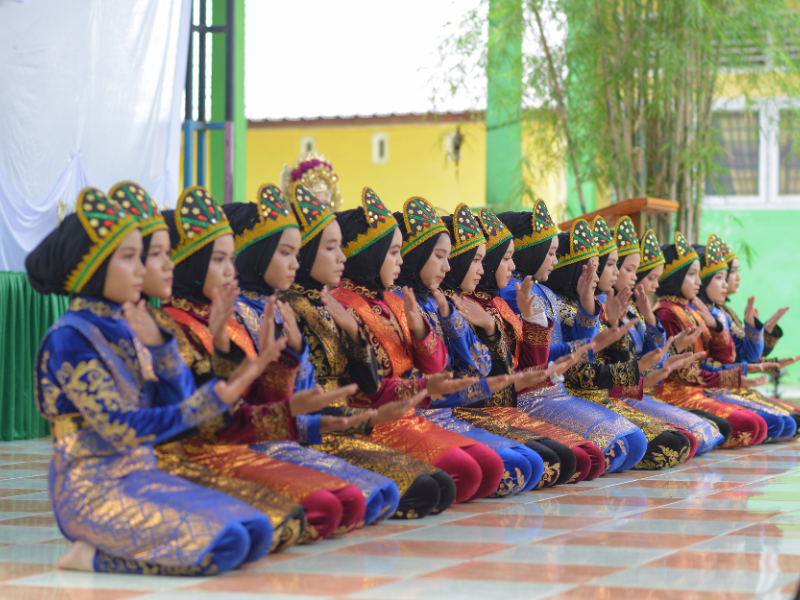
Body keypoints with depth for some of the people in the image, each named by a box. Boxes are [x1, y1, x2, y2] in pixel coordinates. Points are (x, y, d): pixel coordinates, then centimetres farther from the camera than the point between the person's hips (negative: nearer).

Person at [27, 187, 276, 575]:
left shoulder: (125, 329, 10)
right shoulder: (70, 339, -13)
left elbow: (176, 401, 7)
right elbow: (122, 429, -19)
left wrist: (159, 345, -9)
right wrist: (213, 401, -23)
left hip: (141, 476, 8)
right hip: (94, 486, -8)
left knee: (255, 531, -7)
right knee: (221, 546, -24)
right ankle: (92, 557, -8)